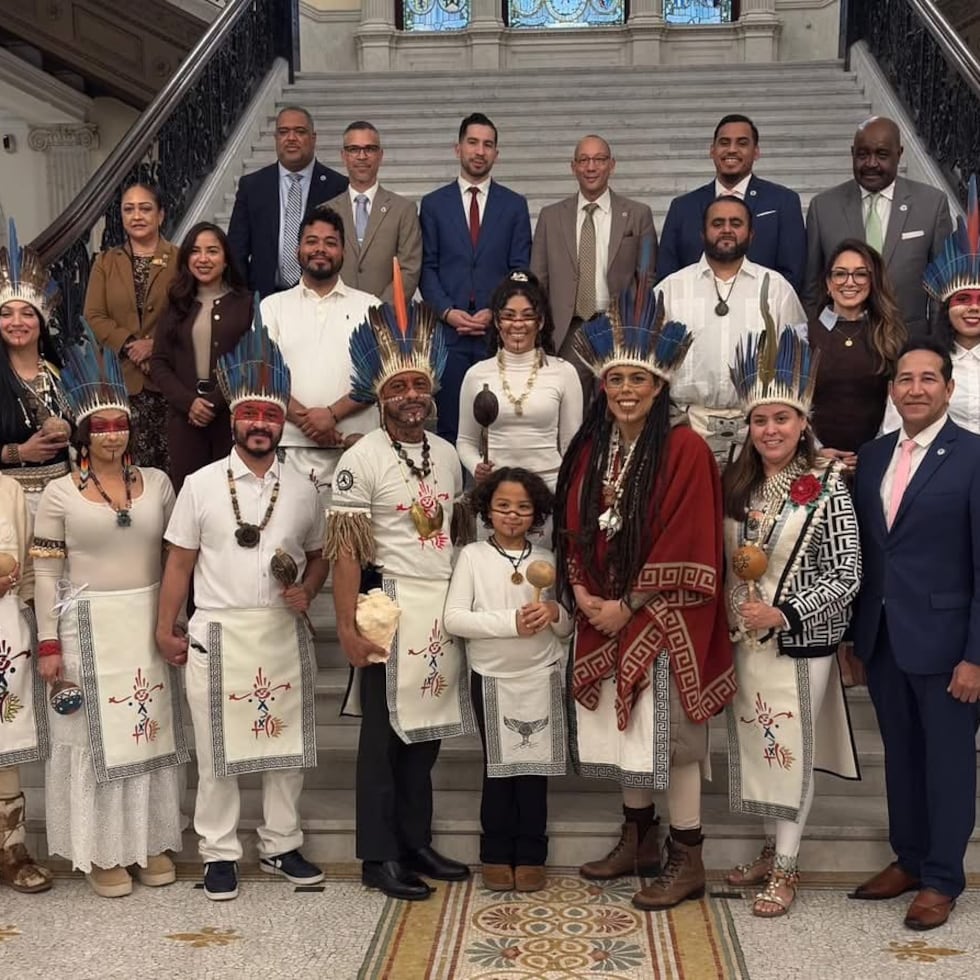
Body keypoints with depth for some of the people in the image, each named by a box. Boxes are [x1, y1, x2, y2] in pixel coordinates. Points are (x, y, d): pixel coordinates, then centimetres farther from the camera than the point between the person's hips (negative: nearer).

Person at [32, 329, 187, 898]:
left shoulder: (157, 483, 3)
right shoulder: (60, 494, -4)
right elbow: (47, 574, -3)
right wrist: (49, 643, -6)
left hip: (149, 624, 3)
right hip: (88, 627, -3)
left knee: (152, 728, 9)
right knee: (95, 732, 5)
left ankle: (153, 841, 23)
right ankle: (103, 851, 16)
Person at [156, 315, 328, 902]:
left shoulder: (302, 490, 6)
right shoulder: (200, 485, -1)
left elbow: (319, 556, 15)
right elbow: (180, 563, 1)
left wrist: (307, 592, -5)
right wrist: (166, 629, 0)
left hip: (285, 633, 2)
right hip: (217, 634, -2)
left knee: (287, 742, 10)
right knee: (218, 748, 5)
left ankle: (282, 845, 25)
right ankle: (220, 853, 19)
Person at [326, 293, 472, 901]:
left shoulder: (447, 454, 12)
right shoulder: (362, 459, -7)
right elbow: (345, 550, -11)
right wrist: (350, 625, -17)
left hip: (447, 606, 6)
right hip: (392, 605, -5)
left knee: (426, 726, 11)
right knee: (385, 732, 3)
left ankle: (417, 843, 23)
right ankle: (379, 856, 13)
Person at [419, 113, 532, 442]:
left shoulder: (514, 205, 10)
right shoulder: (434, 204, 10)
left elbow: (520, 269, 6)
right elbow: (427, 268, 6)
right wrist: (447, 311, -8)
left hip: (499, 329, 0)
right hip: (448, 329, 0)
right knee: (448, 425, 1)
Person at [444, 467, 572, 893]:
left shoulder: (546, 561, 6)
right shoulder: (473, 556, -3)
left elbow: (567, 627, 11)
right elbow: (454, 619, -13)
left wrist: (554, 614, -13)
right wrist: (512, 621, -21)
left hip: (540, 678, 2)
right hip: (492, 677, -2)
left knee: (534, 768, 6)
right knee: (498, 768, 7)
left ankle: (530, 856, 17)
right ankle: (497, 855, 18)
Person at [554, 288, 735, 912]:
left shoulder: (684, 449, -11)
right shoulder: (589, 449, 8)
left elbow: (686, 544, -15)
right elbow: (573, 528, 11)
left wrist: (628, 605, -15)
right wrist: (582, 592, -4)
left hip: (663, 621, -6)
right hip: (604, 618, 6)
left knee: (669, 737, -1)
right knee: (627, 730, 14)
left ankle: (687, 862, 11)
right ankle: (639, 841, 30)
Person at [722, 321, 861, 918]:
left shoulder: (827, 486, -12)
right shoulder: (737, 484, 4)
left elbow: (848, 573, -13)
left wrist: (783, 614, -19)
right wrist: (734, 614, -3)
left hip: (801, 641, -5)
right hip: (744, 639, 5)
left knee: (792, 749, 4)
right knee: (756, 745, 14)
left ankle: (787, 868, 19)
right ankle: (774, 847, 32)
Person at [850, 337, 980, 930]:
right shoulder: (871, 456, 8)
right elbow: (863, 551, 10)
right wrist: (850, 632, 8)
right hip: (882, 637, 5)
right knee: (900, 755, 17)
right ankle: (908, 859, 33)